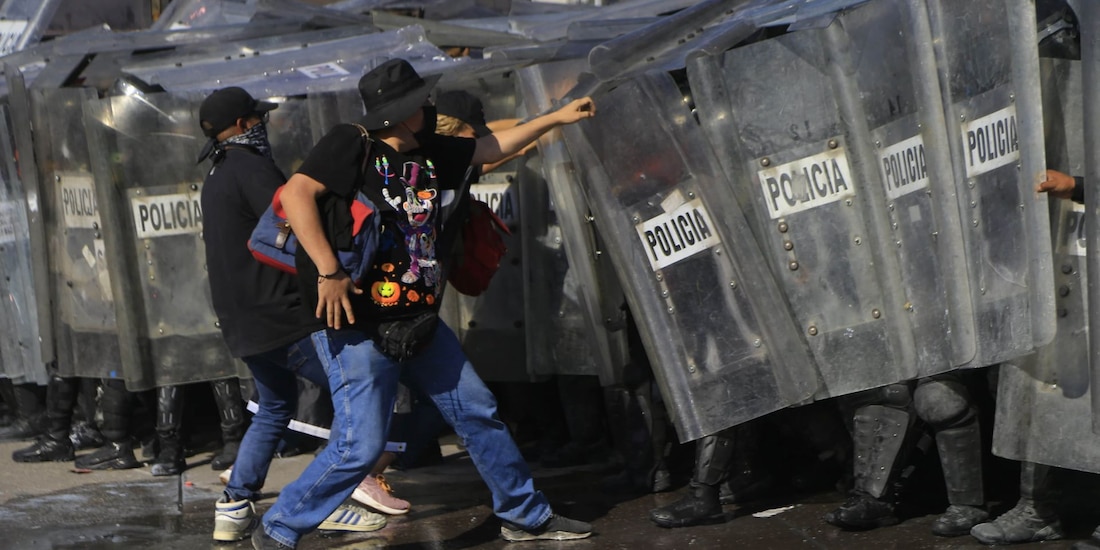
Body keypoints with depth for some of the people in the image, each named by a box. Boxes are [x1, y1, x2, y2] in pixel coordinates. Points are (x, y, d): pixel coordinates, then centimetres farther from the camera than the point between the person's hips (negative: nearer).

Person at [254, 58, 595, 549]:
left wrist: (555, 118, 24)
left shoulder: (428, 152, 8)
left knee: (478, 412, 14)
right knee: (360, 446, -11)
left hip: (417, 322, 8)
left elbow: (492, 147, 22)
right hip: (356, 325, -8)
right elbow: (295, 194, -26)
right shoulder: (351, 145, -14)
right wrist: (329, 272, -32)